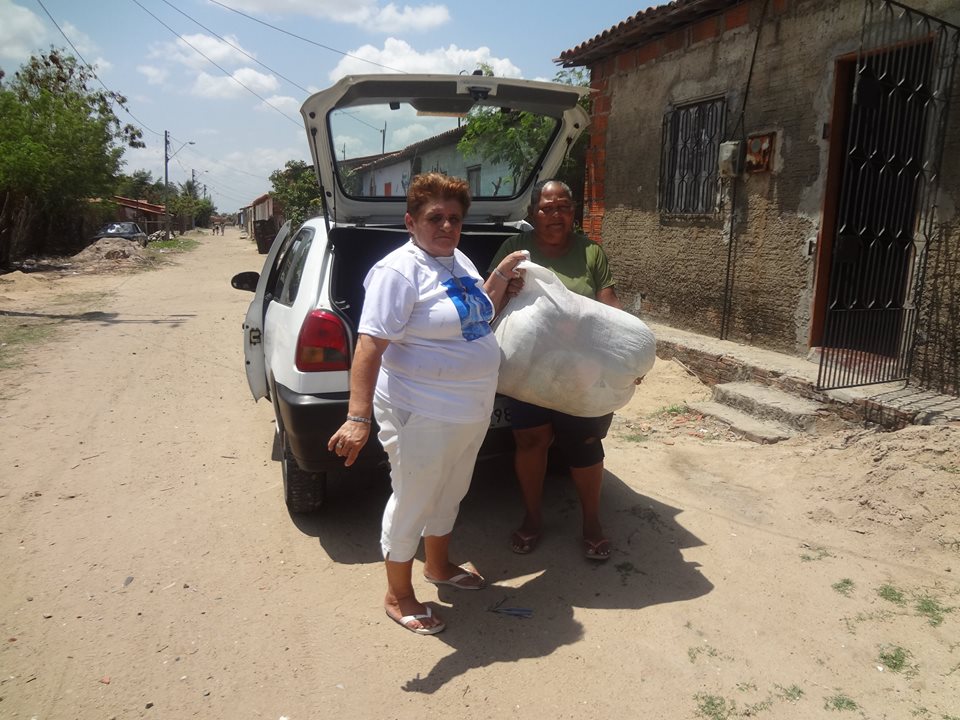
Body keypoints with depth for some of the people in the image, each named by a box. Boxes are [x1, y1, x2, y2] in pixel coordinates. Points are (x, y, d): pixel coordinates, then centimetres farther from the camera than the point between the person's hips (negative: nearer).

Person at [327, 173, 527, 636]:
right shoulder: (399, 271, -20)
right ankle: (398, 596, 27)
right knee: (412, 503, 7)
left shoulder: (459, 261, 8)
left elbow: (482, 314, 23)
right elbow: (369, 345, -28)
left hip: (472, 410, 9)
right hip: (422, 415, -9)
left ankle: (438, 566, 48)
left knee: (449, 494, 25)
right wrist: (357, 417, -35)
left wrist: (503, 273, 12)